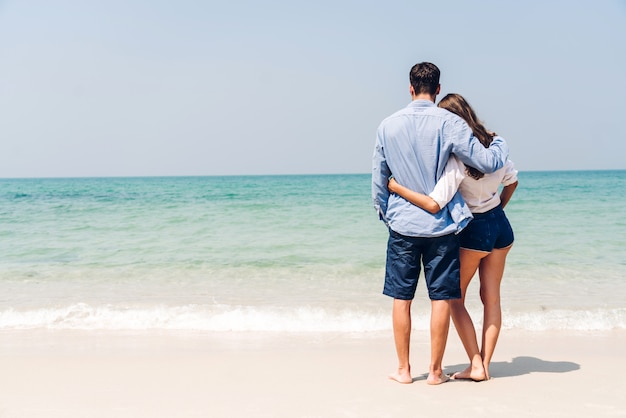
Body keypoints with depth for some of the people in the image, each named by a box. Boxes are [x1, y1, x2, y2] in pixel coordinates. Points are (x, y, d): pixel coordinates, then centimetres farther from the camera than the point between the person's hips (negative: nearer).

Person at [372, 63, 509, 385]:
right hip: (441, 225, -1)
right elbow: (487, 163, -8)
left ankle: (403, 369, 16)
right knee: (441, 298, 7)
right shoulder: (449, 123, -8)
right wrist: (500, 144, 14)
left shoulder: (388, 126, 0)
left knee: (401, 298, 9)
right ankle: (435, 370, 13)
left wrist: (383, 214, 20)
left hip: (402, 224, 2)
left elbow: (378, 178, 6)